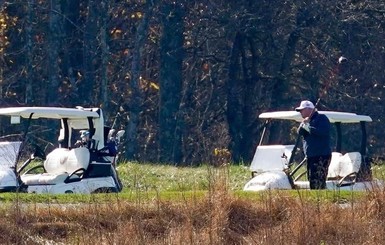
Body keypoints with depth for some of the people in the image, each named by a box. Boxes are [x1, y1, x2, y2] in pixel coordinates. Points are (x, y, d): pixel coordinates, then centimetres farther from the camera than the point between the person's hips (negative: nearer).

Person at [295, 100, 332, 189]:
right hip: (310, 157, 9)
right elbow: (300, 132, 7)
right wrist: (303, 124, -12)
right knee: (311, 181, 10)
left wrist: (307, 126, -16)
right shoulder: (307, 120, 20)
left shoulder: (321, 118, -5)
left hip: (321, 156, -9)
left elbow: (323, 131, -22)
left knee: (318, 183, -17)